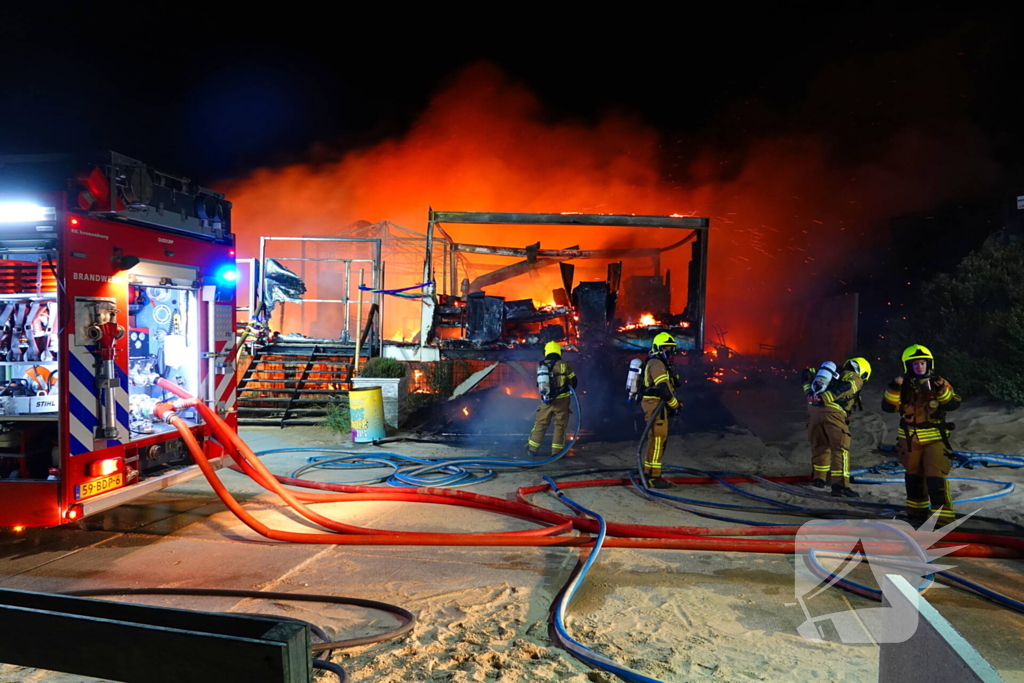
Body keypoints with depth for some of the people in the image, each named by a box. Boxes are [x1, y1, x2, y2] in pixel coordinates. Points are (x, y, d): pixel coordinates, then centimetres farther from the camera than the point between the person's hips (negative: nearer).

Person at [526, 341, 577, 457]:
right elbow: (573, 382, -1)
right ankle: (556, 451, 7)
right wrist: (568, 391, 19)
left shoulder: (541, 365, 2)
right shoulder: (564, 365, -7)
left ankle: (532, 449, 17)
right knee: (560, 425, 7)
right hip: (561, 400, -3)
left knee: (540, 424, 13)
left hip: (546, 400, 3)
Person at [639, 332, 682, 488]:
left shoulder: (661, 364, 21)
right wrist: (675, 405, -11)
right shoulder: (656, 364, -13)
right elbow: (664, 388, -22)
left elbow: (668, 386, 20)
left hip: (657, 406, 11)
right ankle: (652, 476, -9)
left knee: (658, 439, 16)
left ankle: (648, 472, 24)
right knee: (657, 440, -10)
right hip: (655, 406, -11)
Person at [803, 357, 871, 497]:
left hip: (813, 408, 6)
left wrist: (810, 394, 18)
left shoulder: (832, 375, 31)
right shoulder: (855, 379, 14)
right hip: (833, 412, -6)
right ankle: (840, 485, -10)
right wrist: (823, 398, -14)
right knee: (841, 448, -1)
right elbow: (845, 387, -7)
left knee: (820, 445, 22)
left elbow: (809, 374, 28)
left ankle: (819, 478, 34)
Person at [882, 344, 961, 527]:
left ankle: (943, 517, -6)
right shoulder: (904, 385, 0)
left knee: (936, 478, -12)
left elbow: (954, 404, -11)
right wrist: (894, 388, -23)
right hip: (910, 439, 3)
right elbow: (888, 407, -9)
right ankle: (917, 511, 32)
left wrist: (942, 390, -26)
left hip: (935, 439, -2)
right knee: (914, 476, 16)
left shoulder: (938, 383, -2)